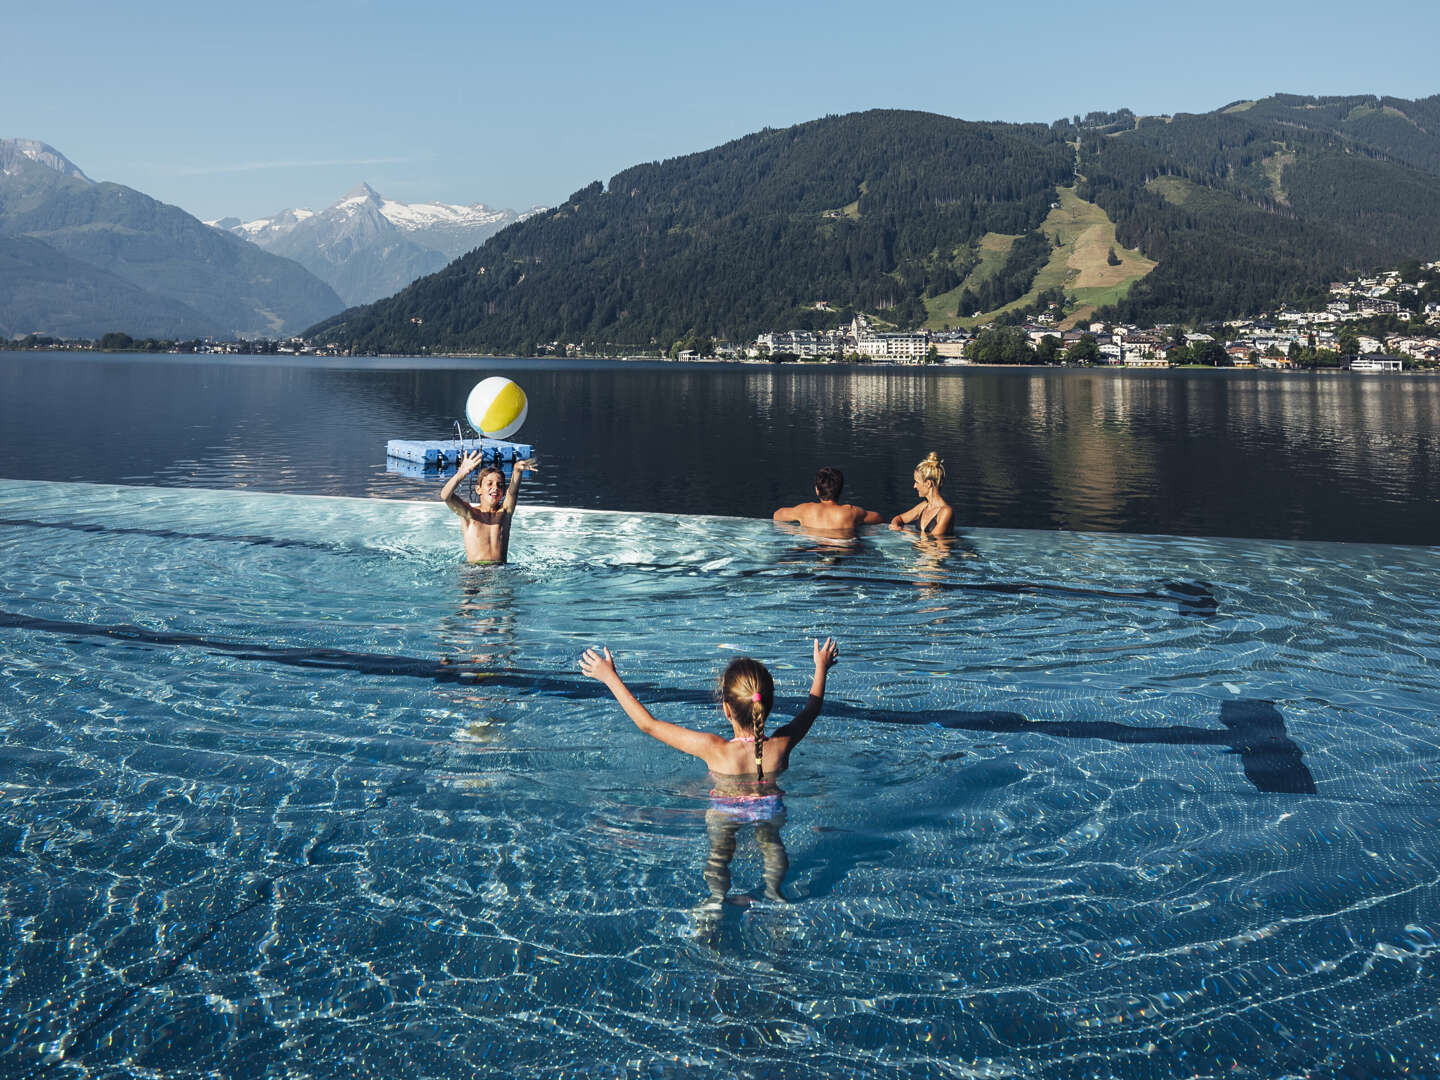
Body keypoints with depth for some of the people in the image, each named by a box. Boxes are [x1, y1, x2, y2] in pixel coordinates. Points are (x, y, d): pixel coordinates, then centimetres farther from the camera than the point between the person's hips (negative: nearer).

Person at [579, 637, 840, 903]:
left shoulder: (716, 750, -31)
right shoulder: (781, 745, -24)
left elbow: (648, 724, -25)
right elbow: (811, 709, -1)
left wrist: (610, 677, -19)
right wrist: (822, 668, 16)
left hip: (725, 815, -3)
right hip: (771, 812, 3)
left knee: (718, 853, 18)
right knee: (771, 845, 26)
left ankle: (718, 898, 22)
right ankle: (773, 893, 30)